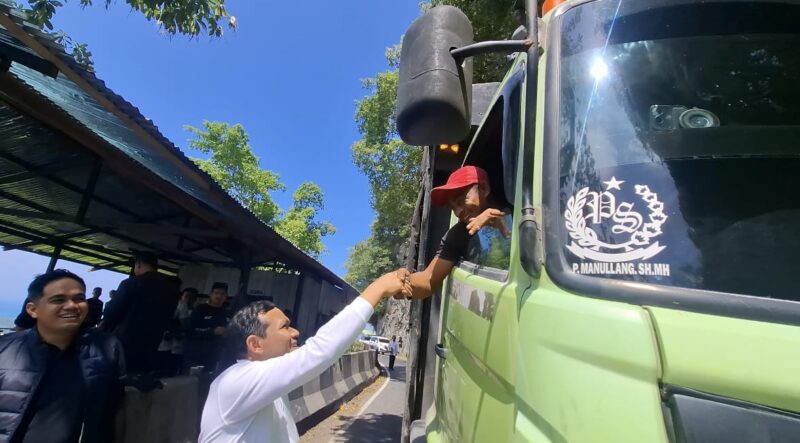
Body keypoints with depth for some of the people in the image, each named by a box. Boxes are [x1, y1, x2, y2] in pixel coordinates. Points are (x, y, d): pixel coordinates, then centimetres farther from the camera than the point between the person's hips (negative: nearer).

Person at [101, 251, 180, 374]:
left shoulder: (131, 283, -12)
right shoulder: (171, 288, 3)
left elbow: (113, 312, -3)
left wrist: (104, 325, 18)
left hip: (124, 344, -4)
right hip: (150, 349, 4)